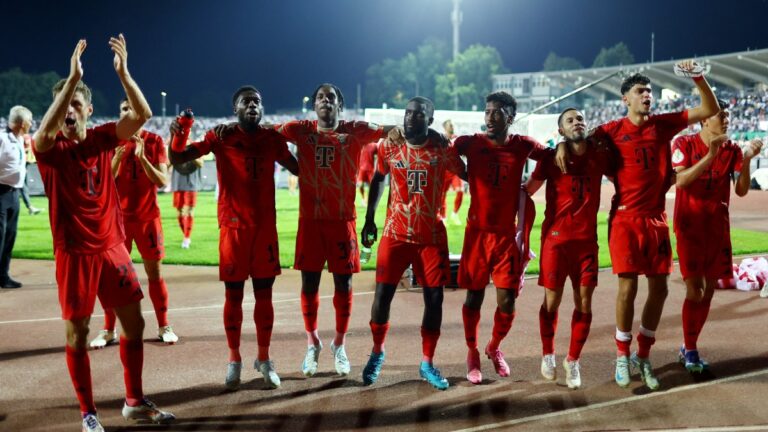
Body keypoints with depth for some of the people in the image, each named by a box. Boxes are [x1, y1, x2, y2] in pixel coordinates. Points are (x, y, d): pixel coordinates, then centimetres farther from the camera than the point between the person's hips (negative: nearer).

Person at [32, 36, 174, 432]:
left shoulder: (101, 138, 2)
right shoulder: (49, 148, -7)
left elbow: (142, 115, -11)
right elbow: (45, 130, -32)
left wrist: (123, 72, -25)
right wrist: (72, 77, -38)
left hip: (113, 247, 4)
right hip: (75, 253, -4)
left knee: (134, 323, 9)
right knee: (77, 332, 3)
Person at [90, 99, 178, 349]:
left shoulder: (154, 141, -1)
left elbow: (163, 181, -8)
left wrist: (142, 157, -21)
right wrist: (117, 159, -19)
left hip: (148, 217, -1)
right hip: (118, 218, 1)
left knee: (154, 273, 4)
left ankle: (164, 326, 13)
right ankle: (108, 330, 4)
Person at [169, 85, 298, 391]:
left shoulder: (272, 138, 8)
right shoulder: (221, 137, -1)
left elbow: (298, 168, 22)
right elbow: (177, 159, -6)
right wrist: (175, 136, -25)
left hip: (266, 225, 3)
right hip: (233, 225, -2)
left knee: (264, 293, 7)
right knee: (233, 294, 3)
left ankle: (264, 359, 18)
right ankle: (234, 360, 16)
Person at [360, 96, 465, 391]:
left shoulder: (442, 148, -5)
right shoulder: (390, 145, -1)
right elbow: (378, 179, 13)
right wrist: (369, 219, 13)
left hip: (432, 235, 0)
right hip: (395, 233, 0)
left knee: (434, 298, 1)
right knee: (383, 294, -1)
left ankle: (427, 363, 17)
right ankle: (377, 352, 25)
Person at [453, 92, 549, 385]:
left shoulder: (523, 146, 2)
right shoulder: (471, 143, -2)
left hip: (508, 234, 1)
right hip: (477, 232, -1)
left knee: (507, 301, 1)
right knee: (474, 296, 5)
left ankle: (494, 347, 29)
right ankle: (472, 353, 25)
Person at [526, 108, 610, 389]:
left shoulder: (600, 156, 3)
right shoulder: (551, 158, -3)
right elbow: (527, 190, -2)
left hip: (587, 239, 2)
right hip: (556, 238, -2)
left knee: (584, 303, 1)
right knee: (552, 300, 4)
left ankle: (573, 361, 16)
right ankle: (547, 354, 25)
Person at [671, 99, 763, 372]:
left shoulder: (732, 150, 4)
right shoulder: (685, 144, -5)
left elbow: (741, 191, -2)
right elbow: (680, 180, -19)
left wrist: (747, 160, -16)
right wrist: (710, 155, -25)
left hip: (718, 227, 4)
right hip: (690, 226, -4)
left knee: (709, 289, 7)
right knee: (695, 290, -9)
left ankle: (689, 347, 19)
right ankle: (689, 350, 5)